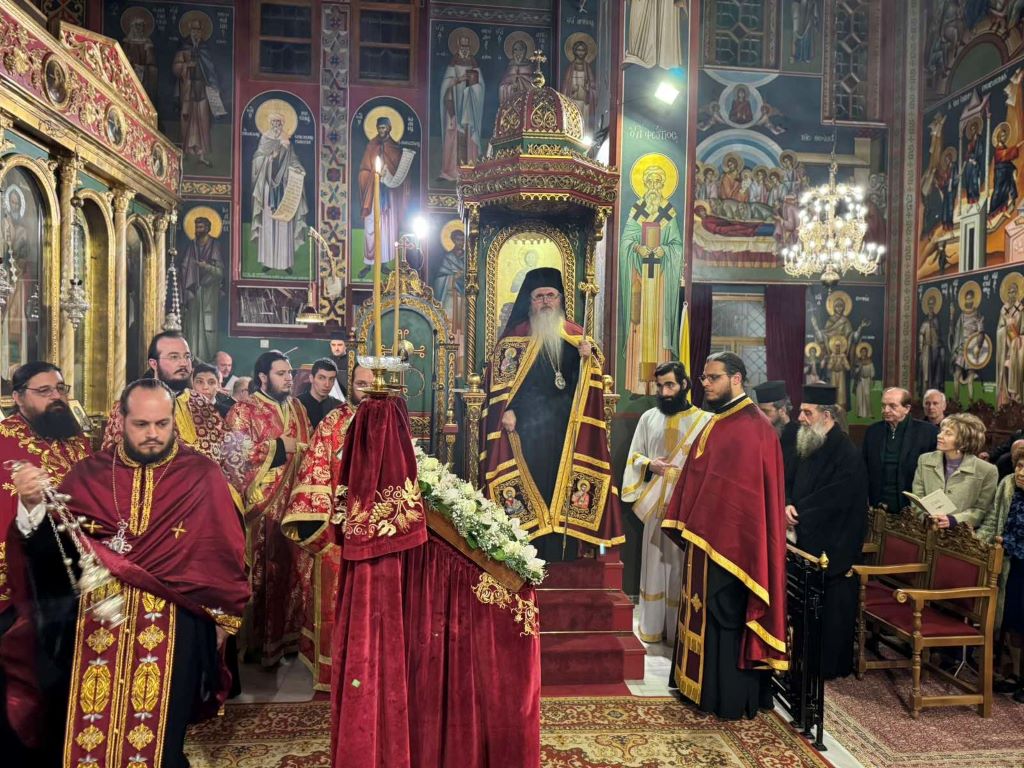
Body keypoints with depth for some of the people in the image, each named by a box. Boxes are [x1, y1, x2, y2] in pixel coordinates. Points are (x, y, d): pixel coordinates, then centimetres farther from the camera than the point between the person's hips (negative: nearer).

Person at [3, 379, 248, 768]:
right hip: (94, 619, 2)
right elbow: (48, 545, -4)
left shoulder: (201, 475, -3)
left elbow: (224, 551, -1)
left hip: (171, 624, -2)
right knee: (87, 728, 9)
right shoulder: (89, 473, 4)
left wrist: (223, 616, -1)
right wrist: (32, 504, -23)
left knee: (155, 730, 8)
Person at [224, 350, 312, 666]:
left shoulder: (297, 409, 14)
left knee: (293, 567, 6)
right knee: (262, 571, 1)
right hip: (262, 505, -5)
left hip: (295, 502, 5)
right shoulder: (244, 411, -4)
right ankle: (258, 641, 13)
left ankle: (288, 633, 18)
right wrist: (279, 446, -13)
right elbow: (236, 454, -15)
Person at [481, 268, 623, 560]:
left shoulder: (574, 335, 13)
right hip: (526, 426, -3)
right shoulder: (515, 335, 4)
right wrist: (507, 410, -16)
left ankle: (560, 557, 11)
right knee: (531, 482, -3)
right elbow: (500, 377, -3)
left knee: (562, 482, 3)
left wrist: (587, 358, -7)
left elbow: (585, 381, 14)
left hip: (564, 427, 3)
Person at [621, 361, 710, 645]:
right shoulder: (649, 418, 9)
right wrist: (649, 464, -7)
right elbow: (633, 455, 13)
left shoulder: (704, 420, -2)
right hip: (656, 504, 3)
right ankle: (653, 626, 20)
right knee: (655, 561, 8)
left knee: (684, 564, 1)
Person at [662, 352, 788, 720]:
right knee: (705, 613, 16)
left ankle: (731, 697, 14)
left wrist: (701, 527, -19)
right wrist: (687, 522, 8)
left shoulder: (751, 427, -16)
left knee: (726, 615, 1)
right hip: (706, 537, 9)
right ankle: (703, 684, 29)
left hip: (730, 539, -9)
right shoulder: (716, 423, 13)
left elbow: (743, 488, -20)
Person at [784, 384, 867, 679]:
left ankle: (830, 665, 20)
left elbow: (828, 503, -20)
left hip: (832, 547, -7)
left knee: (830, 609, 5)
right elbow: (787, 482, 11)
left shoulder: (847, 456, -17)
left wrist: (795, 512, -12)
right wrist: (787, 505, -9)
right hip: (805, 543, 8)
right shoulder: (804, 447, 8)